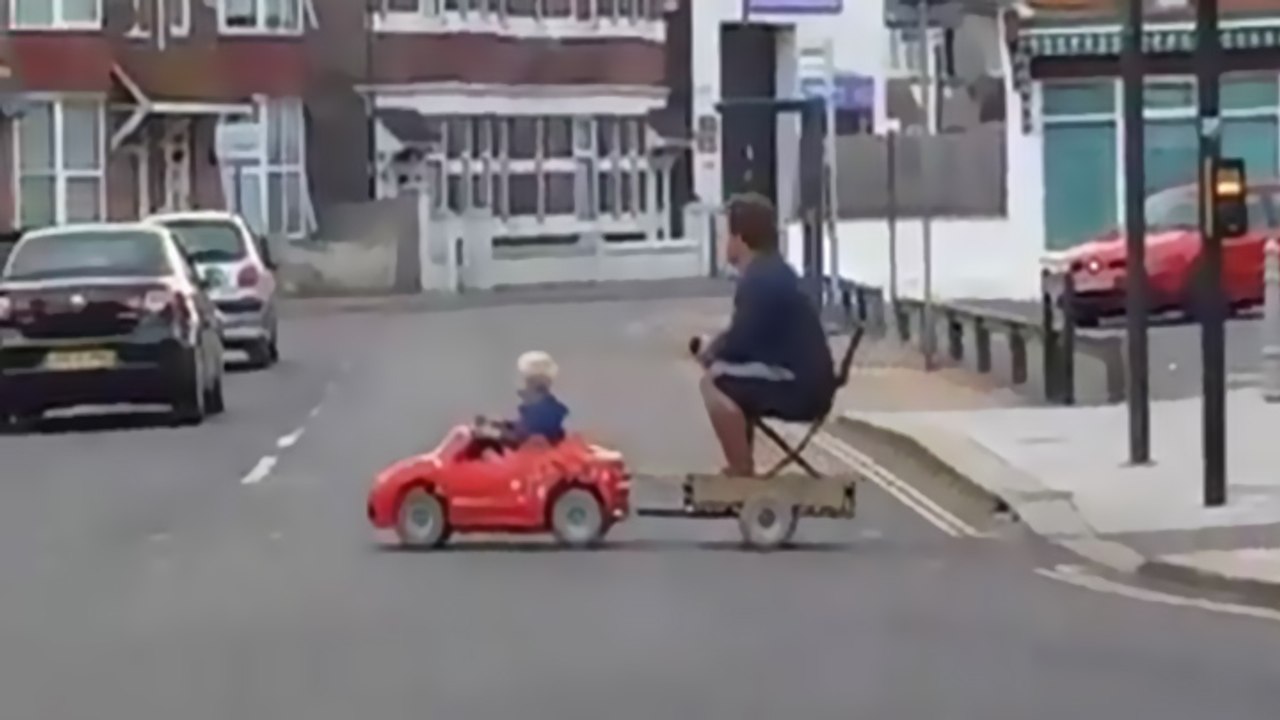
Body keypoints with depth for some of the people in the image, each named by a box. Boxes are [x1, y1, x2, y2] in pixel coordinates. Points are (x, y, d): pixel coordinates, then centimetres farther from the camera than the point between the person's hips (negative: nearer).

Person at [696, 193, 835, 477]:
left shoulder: (762, 278, -17)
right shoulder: (772, 271, 14)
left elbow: (739, 343, -17)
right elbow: (746, 337, 23)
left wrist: (711, 351, 2)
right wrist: (716, 348, 8)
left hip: (800, 387, -10)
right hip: (801, 382, 10)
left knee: (714, 382, -17)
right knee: (728, 381, 25)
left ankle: (742, 473, -15)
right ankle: (742, 468, 26)